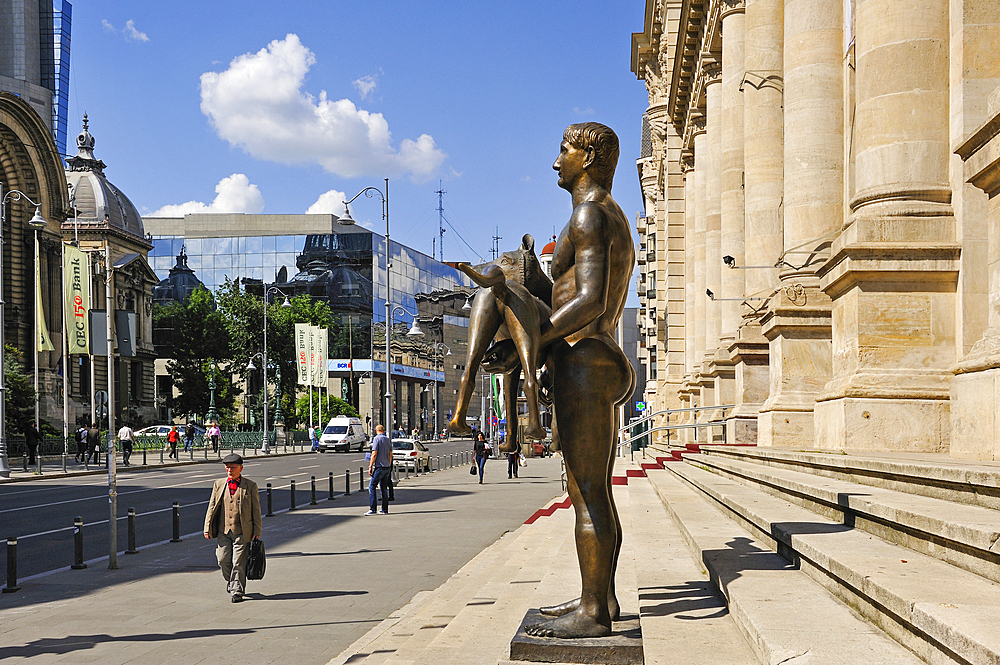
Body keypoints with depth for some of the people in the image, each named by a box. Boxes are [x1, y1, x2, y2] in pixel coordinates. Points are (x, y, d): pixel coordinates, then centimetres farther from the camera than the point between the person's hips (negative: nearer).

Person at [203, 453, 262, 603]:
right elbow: (212, 506, 10)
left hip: (242, 532, -3)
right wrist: (207, 528, 5)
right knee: (223, 560, 3)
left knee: (238, 562, -3)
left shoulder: (250, 486, 2)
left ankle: (237, 591, 8)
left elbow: (256, 510, 4)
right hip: (223, 531, 3)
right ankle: (231, 581, 30)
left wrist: (257, 530, 0)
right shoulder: (219, 484, 9)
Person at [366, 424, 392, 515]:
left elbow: (374, 454, -14)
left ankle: (372, 509, -11)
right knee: (384, 488, 12)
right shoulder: (388, 439, 12)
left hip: (379, 467, -7)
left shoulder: (376, 439, -8)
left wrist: (370, 466, -11)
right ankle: (385, 509, 11)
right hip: (387, 467, 7)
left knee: (372, 486, -4)